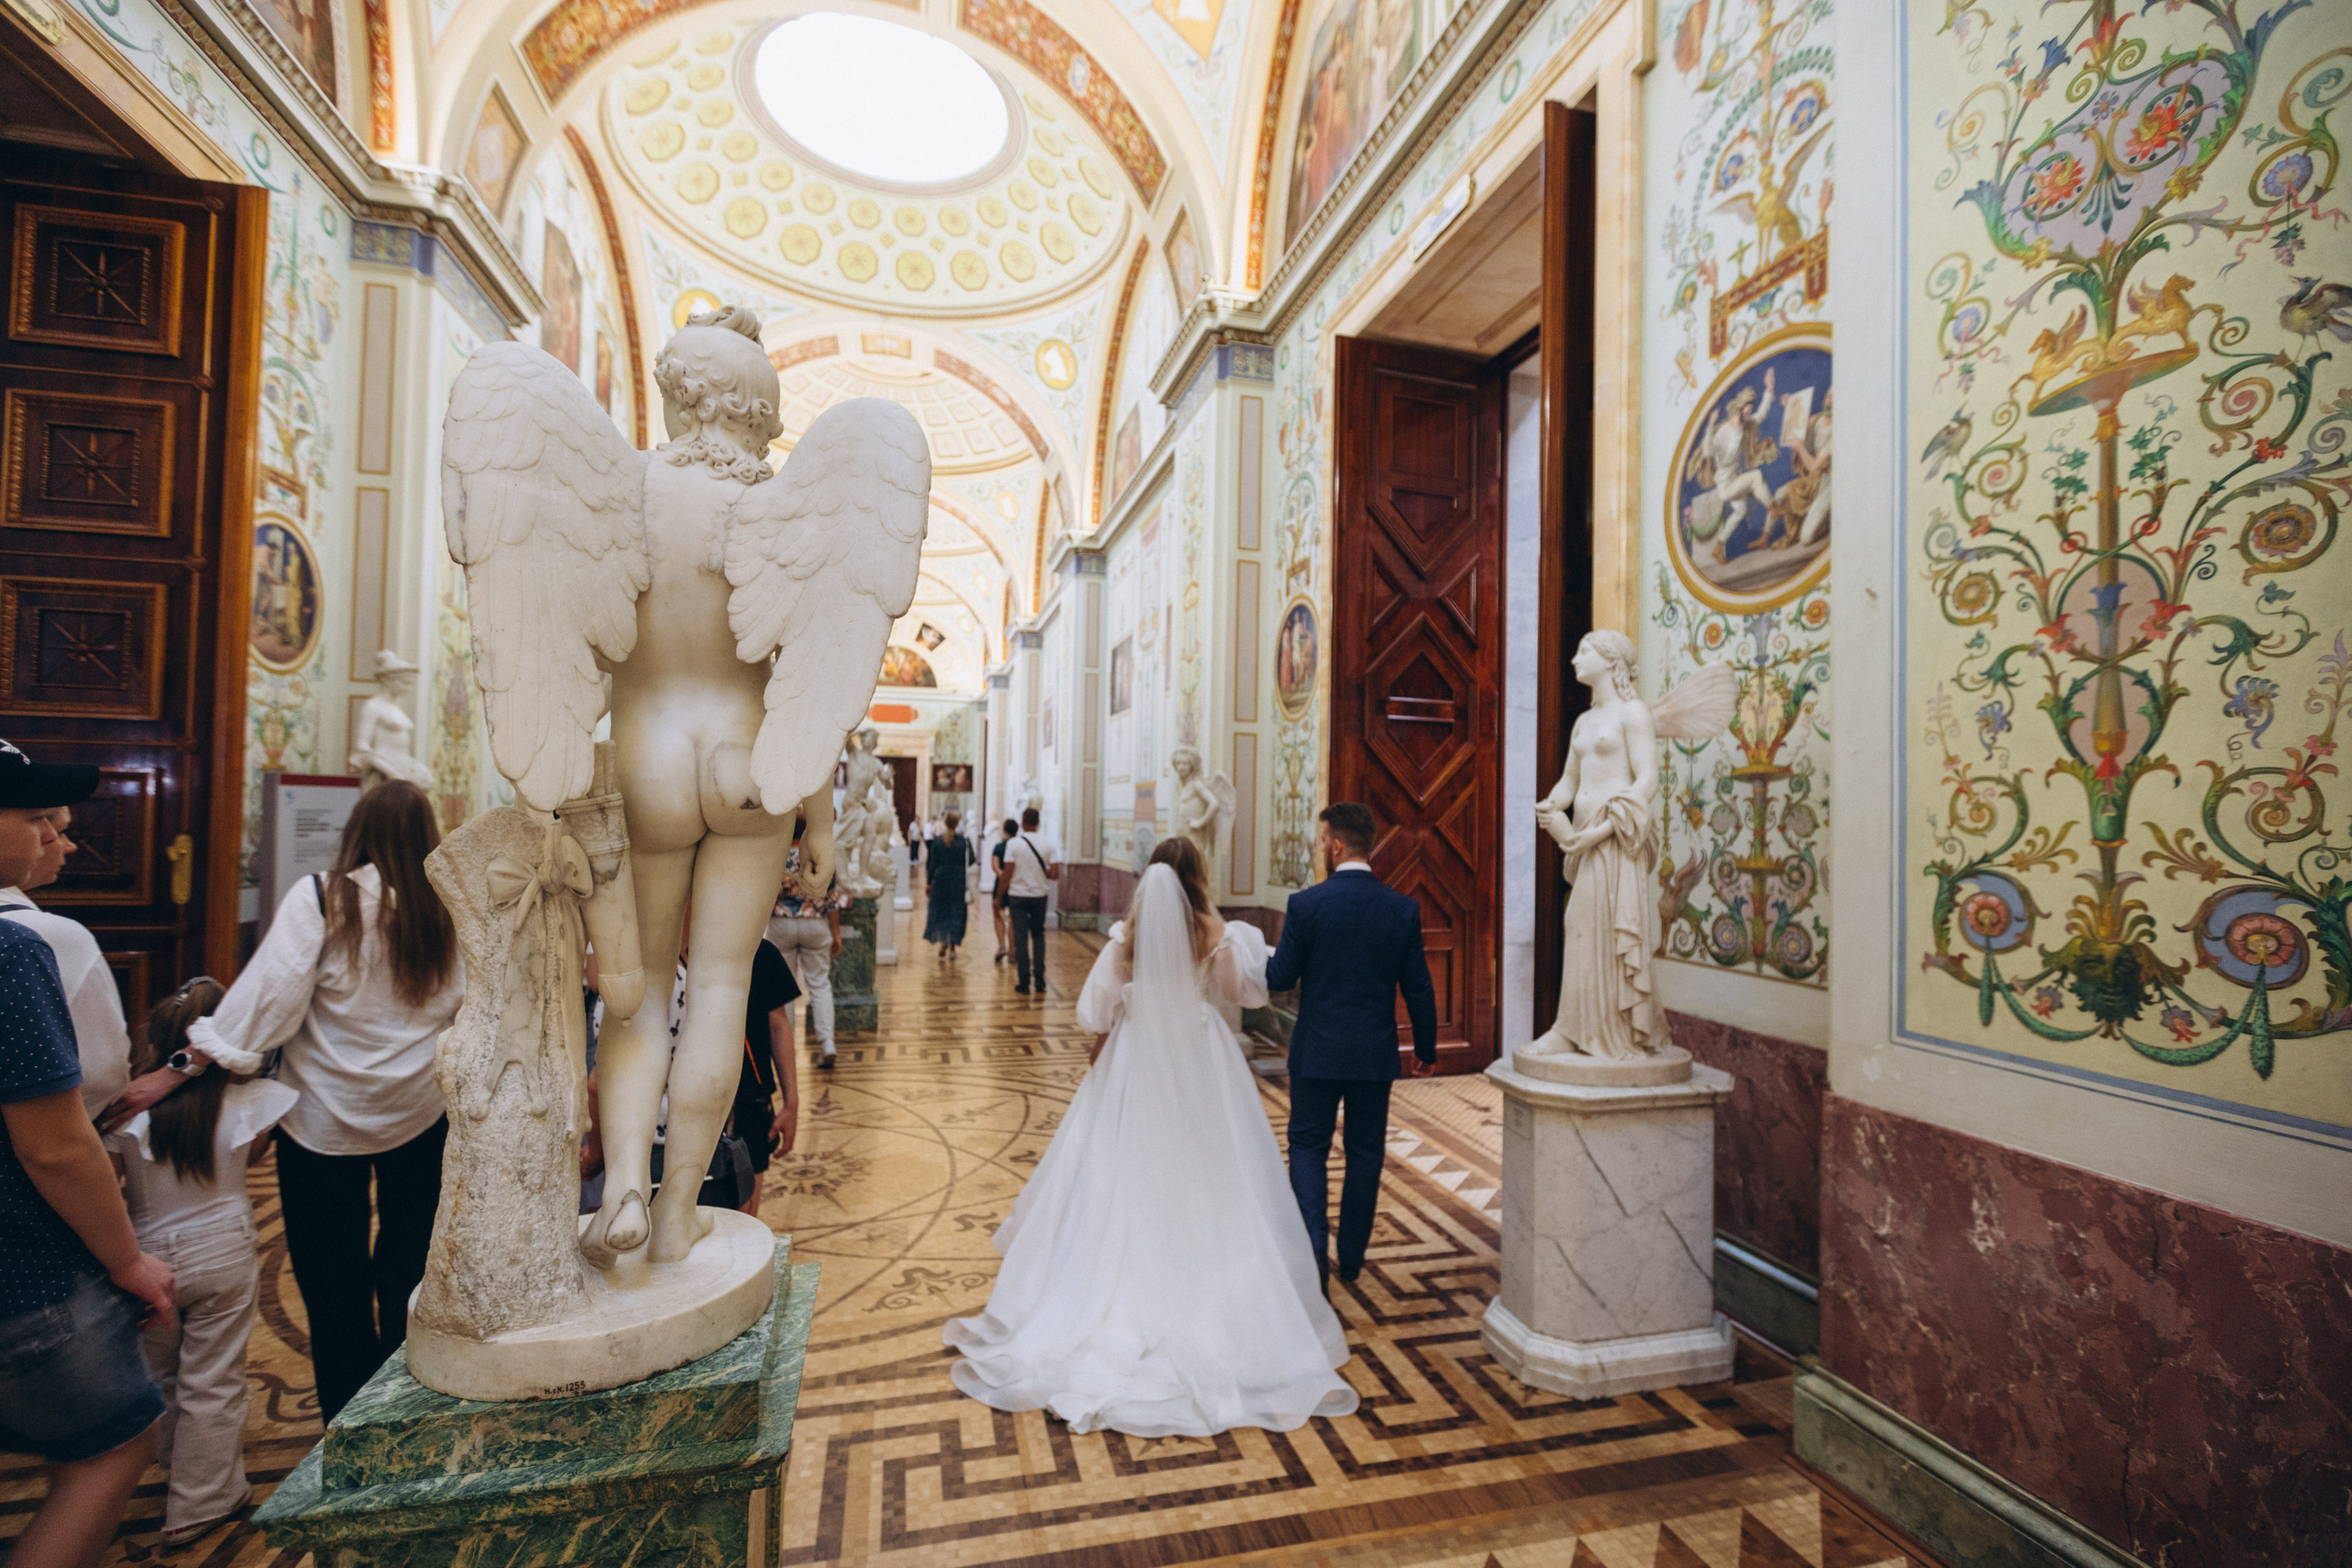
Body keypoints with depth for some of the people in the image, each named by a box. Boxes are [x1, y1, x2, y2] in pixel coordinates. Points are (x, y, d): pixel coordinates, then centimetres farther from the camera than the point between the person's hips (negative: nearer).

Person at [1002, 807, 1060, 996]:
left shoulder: (1014, 844, -9)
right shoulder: (1048, 844, -3)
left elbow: (1007, 874, -10)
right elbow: (1055, 874, -7)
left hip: (1018, 895, -2)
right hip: (1040, 895, 2)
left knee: (1021, 939, 4)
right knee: (1038, 936, 15)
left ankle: (1024, 984, 7)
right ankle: (1040, 983, 11)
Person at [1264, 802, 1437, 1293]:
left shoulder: (1306, 904, -14)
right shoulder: (1403, 908, -6)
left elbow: (1280, 978, -8)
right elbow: (1418, 988, -1)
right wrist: (1426, 1049, 12)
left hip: (1317, 1050, -2)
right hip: (1376, 1054, 3)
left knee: (1308, 1146, 13)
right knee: (1365, 1152, 17)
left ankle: (1314, 1246, -3)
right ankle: (1352, 1255, 28)